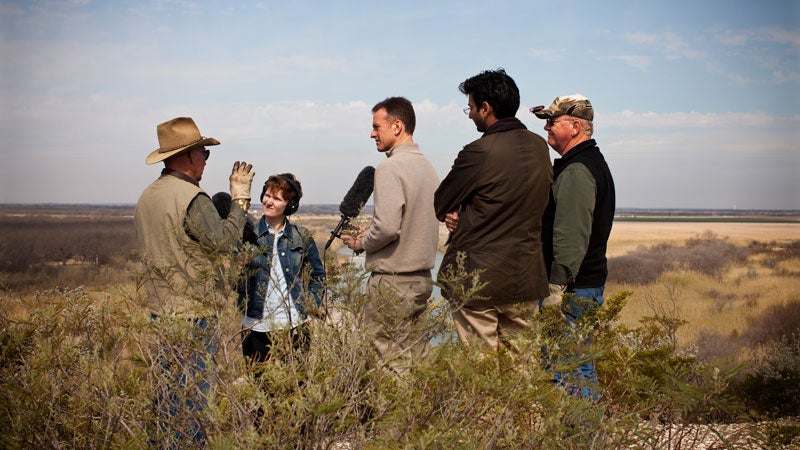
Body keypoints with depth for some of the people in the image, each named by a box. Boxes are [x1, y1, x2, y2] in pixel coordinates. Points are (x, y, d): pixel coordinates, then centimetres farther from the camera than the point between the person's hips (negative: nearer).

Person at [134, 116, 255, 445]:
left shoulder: (147, 196, 12)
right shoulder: (190, 197, -17)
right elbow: (223, 240, -17)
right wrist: (240, 199, -6)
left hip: (159, 308, 9)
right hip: (191, 311, -9)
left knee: (168, 389, 16)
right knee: (193, 392, -2)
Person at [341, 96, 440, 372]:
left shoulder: (390, 168, -14)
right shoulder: (427, 167, 12)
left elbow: (387, 226, -23)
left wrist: (361, 243, -4)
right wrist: (369, 235, 17)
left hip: (392, 279, -9)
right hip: (423, 276, 9)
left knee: (392, 358, -3)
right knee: (415, 355, 13)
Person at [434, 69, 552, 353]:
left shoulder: (479, 152, -16)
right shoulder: (540, 147, 6)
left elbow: (439, 205, -5)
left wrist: (454, 213, 16)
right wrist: (463, 214, 2)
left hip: (478, 280, -6)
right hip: (526, 277, 7)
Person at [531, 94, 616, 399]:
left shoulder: (576, 171, -16)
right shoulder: (593, 163, 19)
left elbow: (571, 237, -23)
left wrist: (557, 288, -23)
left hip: (573, 290, -11)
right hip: (589, 284, 11)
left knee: (565, 370, -7)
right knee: (581, 365, 15)